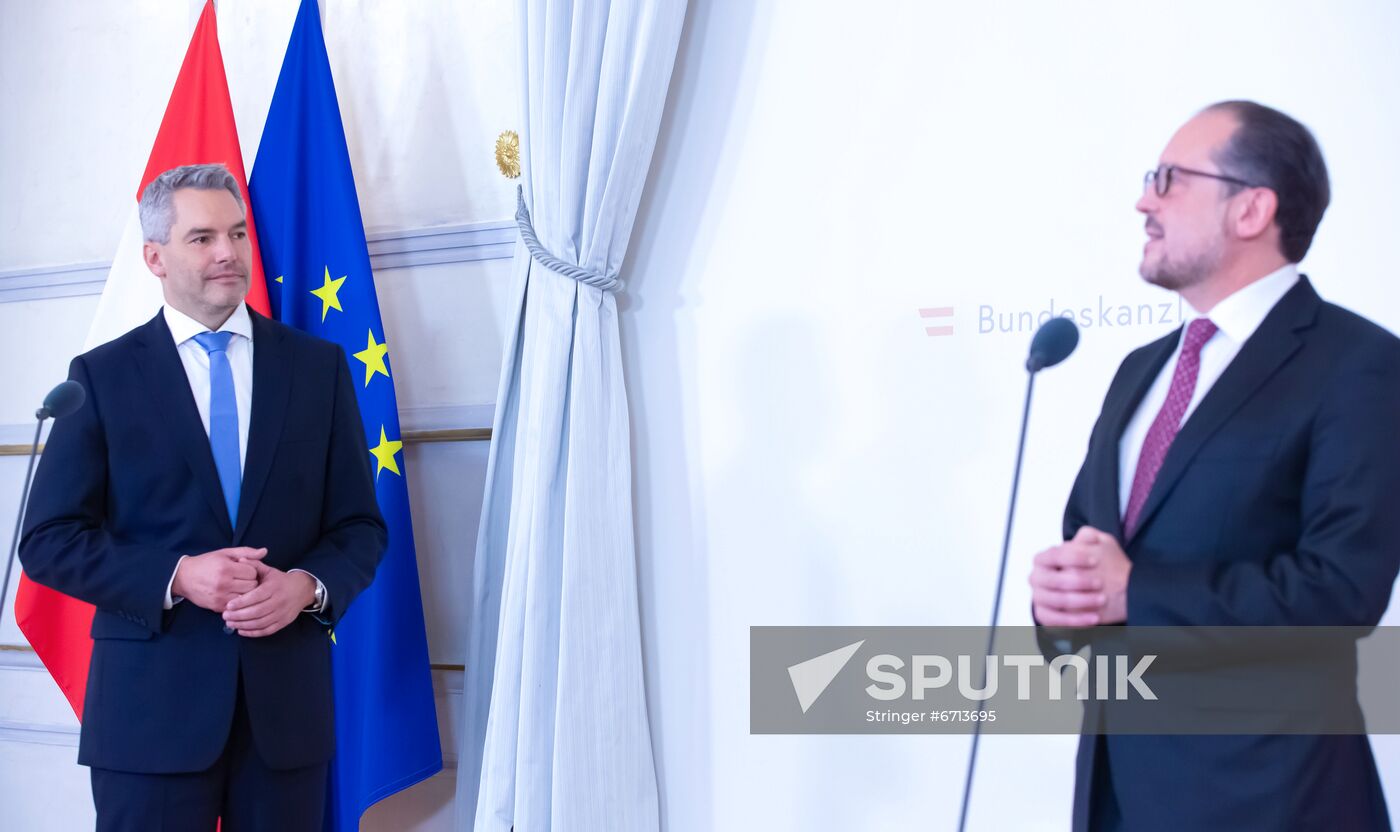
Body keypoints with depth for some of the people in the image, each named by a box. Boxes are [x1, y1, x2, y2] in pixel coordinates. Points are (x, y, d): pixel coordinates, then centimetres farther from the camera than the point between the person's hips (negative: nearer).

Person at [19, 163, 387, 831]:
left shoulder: (318, 366, 7)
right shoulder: (101, 375, 3)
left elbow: (361, 526, 7)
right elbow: (48, 540, -1)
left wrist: (309, 586, -12)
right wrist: (176, 576, -14)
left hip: (287, 701, 2)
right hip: (150, 705, -1)